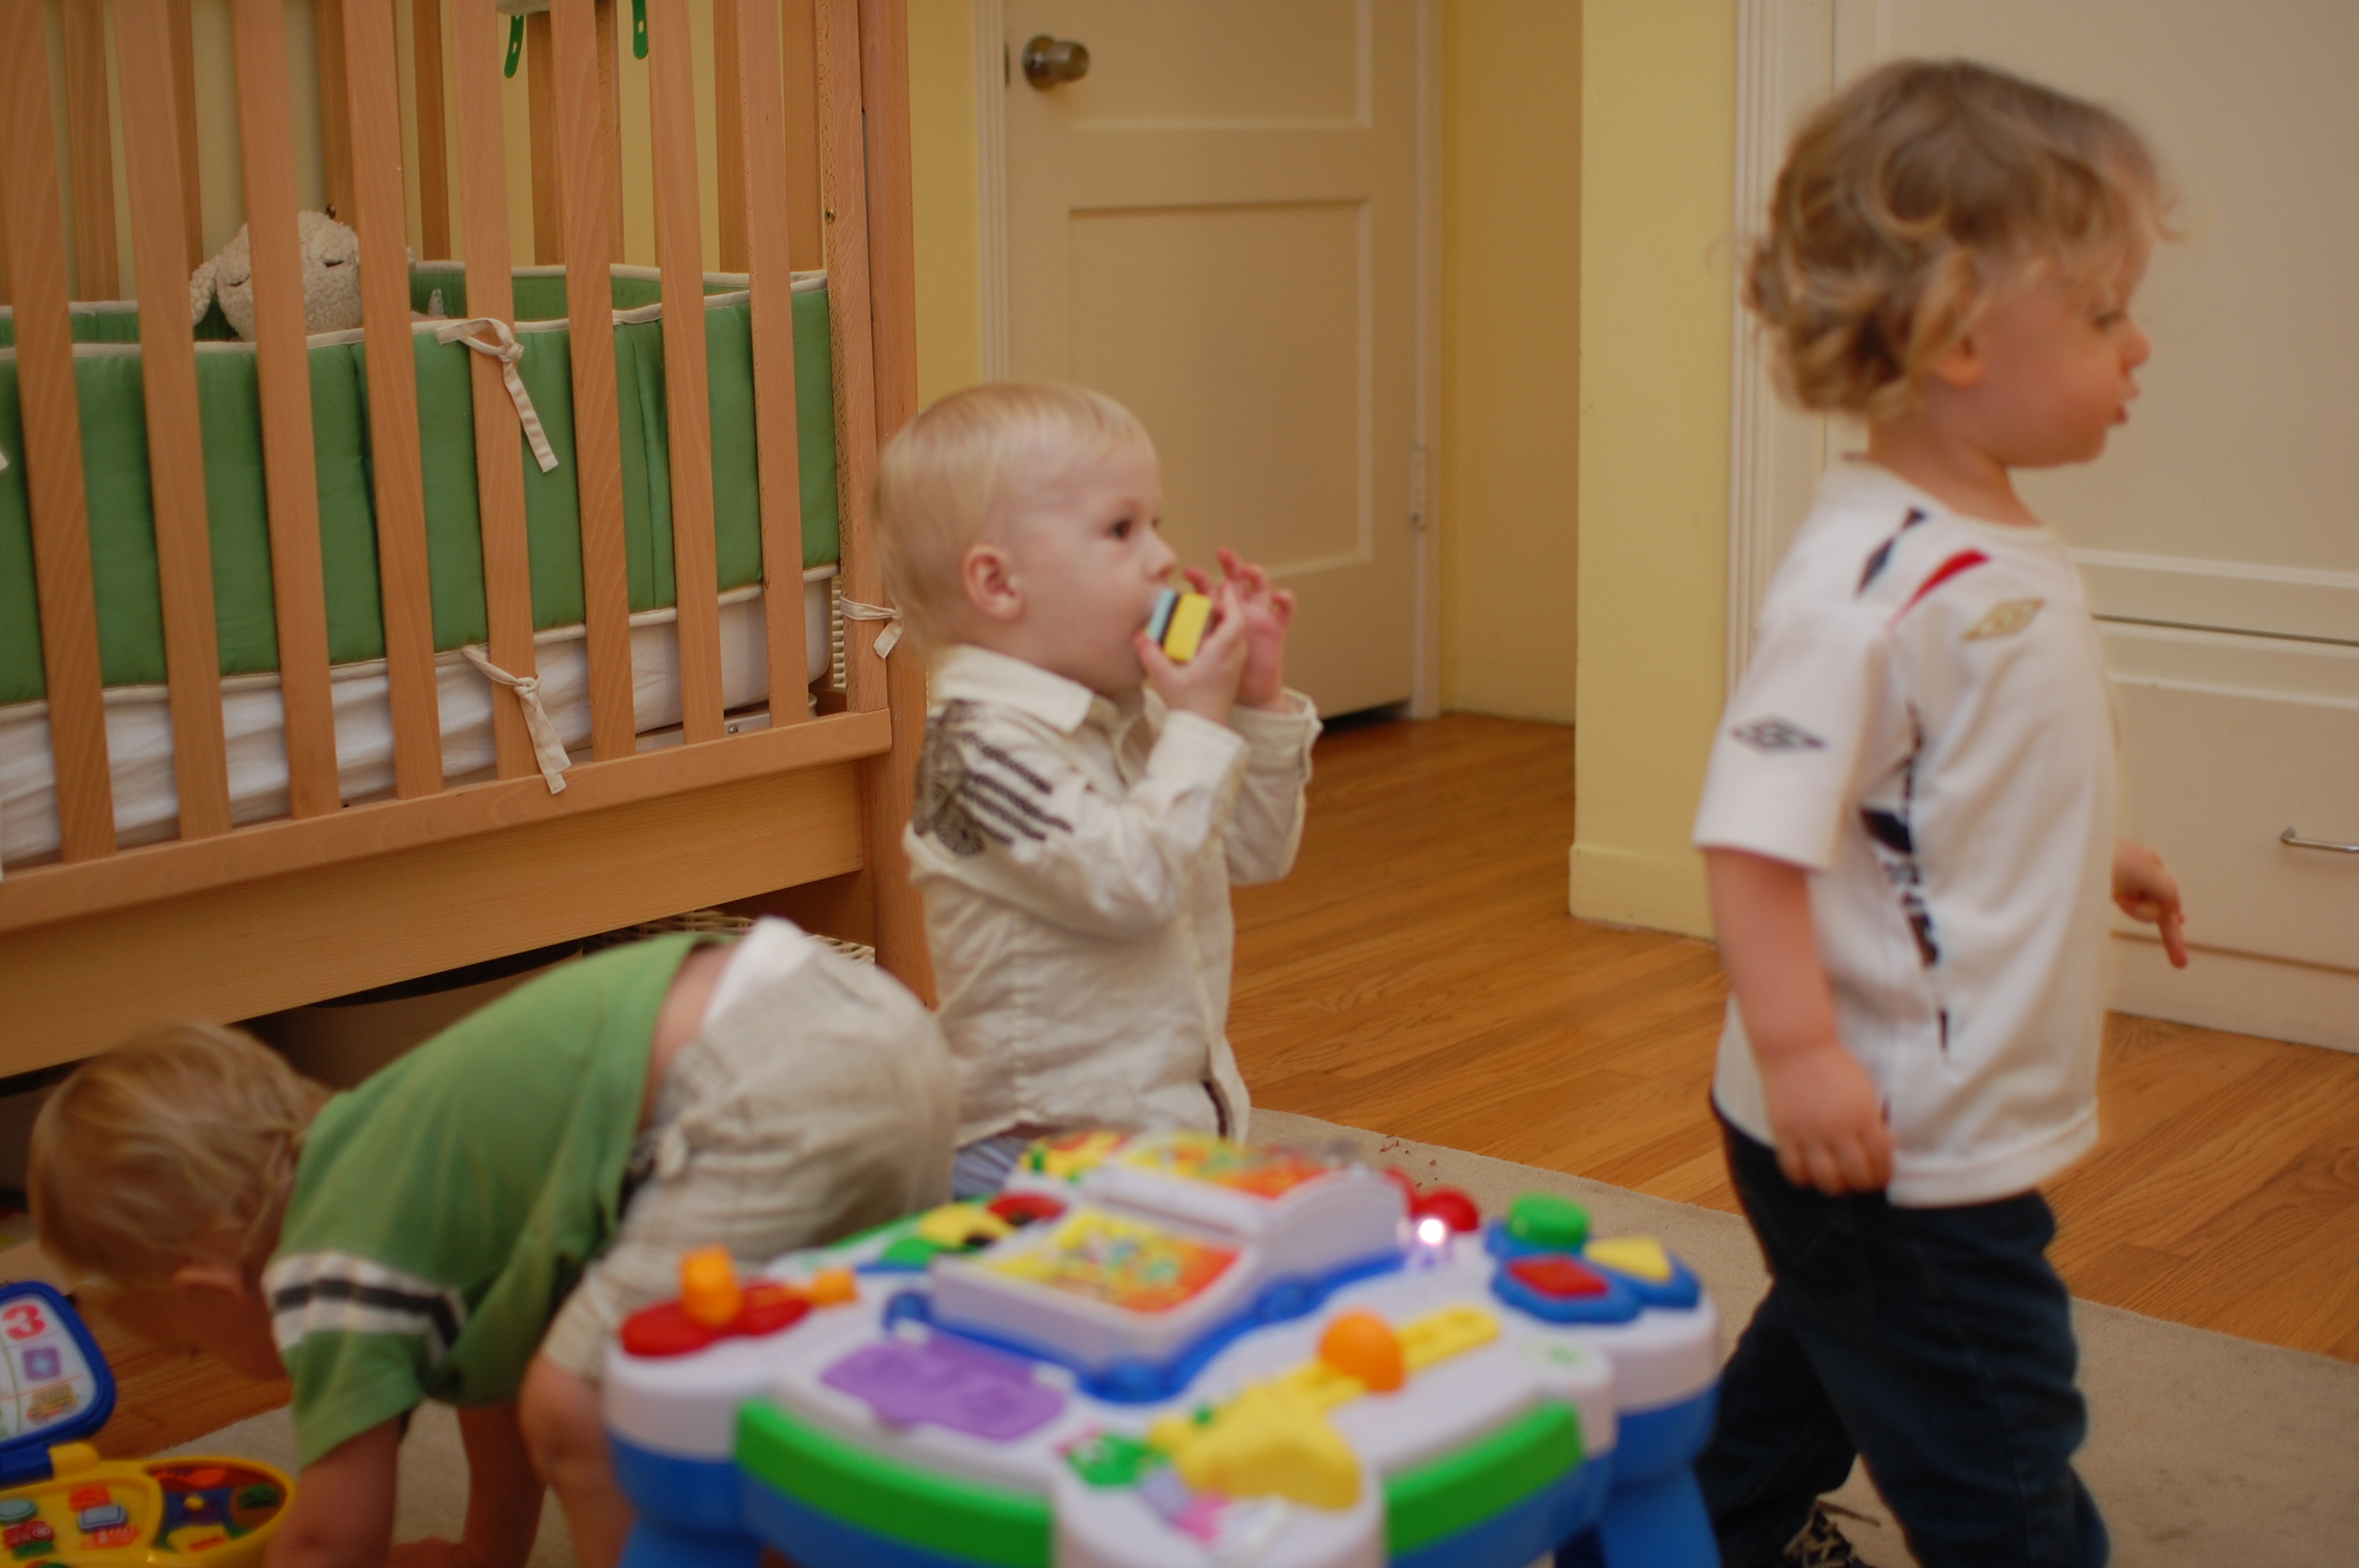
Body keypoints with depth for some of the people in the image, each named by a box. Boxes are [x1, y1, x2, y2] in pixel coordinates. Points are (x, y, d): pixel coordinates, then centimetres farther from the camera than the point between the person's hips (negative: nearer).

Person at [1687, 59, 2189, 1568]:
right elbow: (1756, 819, -32)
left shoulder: (2003, 551, 6)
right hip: (1885, 1139, -10)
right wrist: (1795, 1045, -36)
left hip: (1969, 1122, 10)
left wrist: (2094, 857, 25)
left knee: (1820, 1368, 30)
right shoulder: (1872, 574, -27)